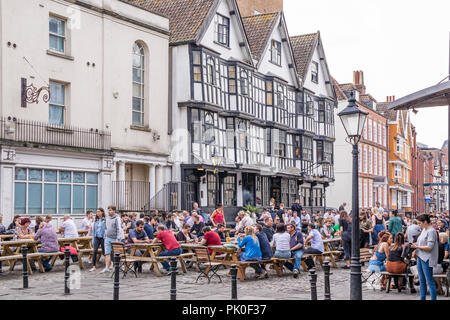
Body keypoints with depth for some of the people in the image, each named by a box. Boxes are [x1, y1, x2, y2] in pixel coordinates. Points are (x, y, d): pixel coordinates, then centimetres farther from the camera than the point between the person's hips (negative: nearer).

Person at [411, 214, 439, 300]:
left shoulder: (431, 231, -16)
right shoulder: (424, 230, 11)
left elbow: (429, 247, -21)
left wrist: (417, 246, -15)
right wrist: (415, 245, 2)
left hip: (427, 259, -9)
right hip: (420, 257, 9)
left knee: (429, 281, -5)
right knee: (422, 281, 14)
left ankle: (433, 298, 1)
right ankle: (422, 298, 22)